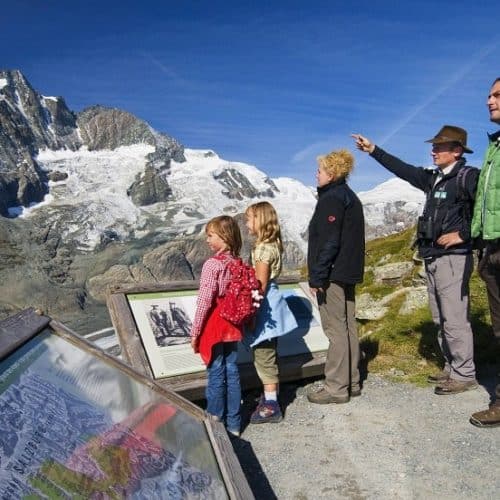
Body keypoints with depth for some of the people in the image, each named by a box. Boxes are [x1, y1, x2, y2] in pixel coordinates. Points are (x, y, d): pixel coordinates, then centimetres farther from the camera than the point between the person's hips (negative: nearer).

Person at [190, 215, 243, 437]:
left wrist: (194, 333, -11)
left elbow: (204, 301, -19)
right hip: (232, 327, 6)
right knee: (232, 372, 13)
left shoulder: (212, 264, -18)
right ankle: (234, 423, 25)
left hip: (213, 327, -6)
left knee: (216, 375, 6)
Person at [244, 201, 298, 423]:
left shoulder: (263, 248, -18)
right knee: (267, 355, 19)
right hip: (269, 302, 10)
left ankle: (271, 407, 8)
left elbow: (261, 285, -21)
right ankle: (270, 396, 32)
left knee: (264, 356, -1)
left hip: (264, 306, -10)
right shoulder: (272, 244, 10)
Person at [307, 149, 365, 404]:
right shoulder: (350, 196, 16)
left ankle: (336, 388, 4)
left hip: (332, 275, -10)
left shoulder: (331, 199, -13)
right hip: (348, 273, 10)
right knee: (347, 326, 13)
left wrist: (317, 277, -17)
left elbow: (328, 242, -20)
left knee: (335, 329, -4)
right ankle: (351, 382, 23)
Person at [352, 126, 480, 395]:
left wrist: (463, 235, -18)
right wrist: (373, 150, 19)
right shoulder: (433, 178, 14)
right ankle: (452, 369, 24)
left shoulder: (468, 177, -9)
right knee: (440, 320, 13)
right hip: (432, 259, 9)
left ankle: (465, 375, 7)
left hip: (453, 259, -8)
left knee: (454, 319, -5)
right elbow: (403, 169, 20)